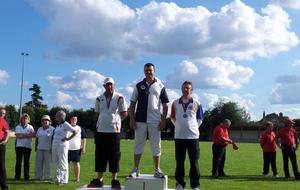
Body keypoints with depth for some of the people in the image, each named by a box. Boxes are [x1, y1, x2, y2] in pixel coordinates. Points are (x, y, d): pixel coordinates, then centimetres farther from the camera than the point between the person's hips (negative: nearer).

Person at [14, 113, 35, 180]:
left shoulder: (30, 127, 10)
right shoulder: (18, 127, 7)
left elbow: (33, 135, -6)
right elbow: (17, 135, -8)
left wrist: (22, 135, -11)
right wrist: (28, 135, -8)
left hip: (28, 146, 0)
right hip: (19, 146, 0)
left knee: (26, 162, 2)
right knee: (18, 161, 2)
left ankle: (26, 176, 7)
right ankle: (17, 176, 8)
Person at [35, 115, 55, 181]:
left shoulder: (52, 129, -4)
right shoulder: (39, 129, 15)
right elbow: (37, 138, 18)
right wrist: (36, 147, 11)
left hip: (48, 149, -5)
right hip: (39, 149, 6)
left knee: (48, 163, -1)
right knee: (38, 163, 7)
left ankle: (47, 177, 7)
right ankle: (38, 176, 15)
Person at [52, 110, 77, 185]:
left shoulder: (65, 124, -9)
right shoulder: (57, 125, 16)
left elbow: (75, 132, -16)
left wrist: (68, 139, -12)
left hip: (62, 146, -8)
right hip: (55, 145, 8)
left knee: (63, 164, -2)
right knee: (56, 162, 13)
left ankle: (64, 180, 6)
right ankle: (58, 178, 25)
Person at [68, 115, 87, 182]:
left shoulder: (80, 128, 8)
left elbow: (84, 139, 7)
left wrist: (83, 148, 0)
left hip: (77, 149, -1)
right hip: (67, 149, 1)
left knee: (76, 163, 3)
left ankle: (77, 177, 9)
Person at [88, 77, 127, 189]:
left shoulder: (119, 98, 0)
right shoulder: (99, 99, 8)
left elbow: (124, 113, 4)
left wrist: (115, 120, 2)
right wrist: (106, 120, 7)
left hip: (114, 130, -3)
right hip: (101, 130, 3)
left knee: (114, 155, 1)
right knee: (100, 155, 6)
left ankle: (114, 180, 9)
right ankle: (99, 179, 15)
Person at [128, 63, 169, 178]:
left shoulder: (160, 86, 6)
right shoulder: (139, 86, 8)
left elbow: (165, 105, 6)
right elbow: (132, 104, 7)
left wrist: (163, 120, -2)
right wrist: (132, 119, -1)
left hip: (155, 121, 0)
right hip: (140, 120, 1)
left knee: (156, 146, 5)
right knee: (138, 145, 6)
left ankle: (157, 170, 15)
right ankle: (136, 169, 15)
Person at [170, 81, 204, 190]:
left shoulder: (196, 104, 4)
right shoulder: (175, 103, 6)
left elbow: (200, 119, 12)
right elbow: (172, 118, 16)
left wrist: (193, 127, 6)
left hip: (193, 136, -1)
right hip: (179, 136, 1)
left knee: (194, 161, 1)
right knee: (179, 161, 6)